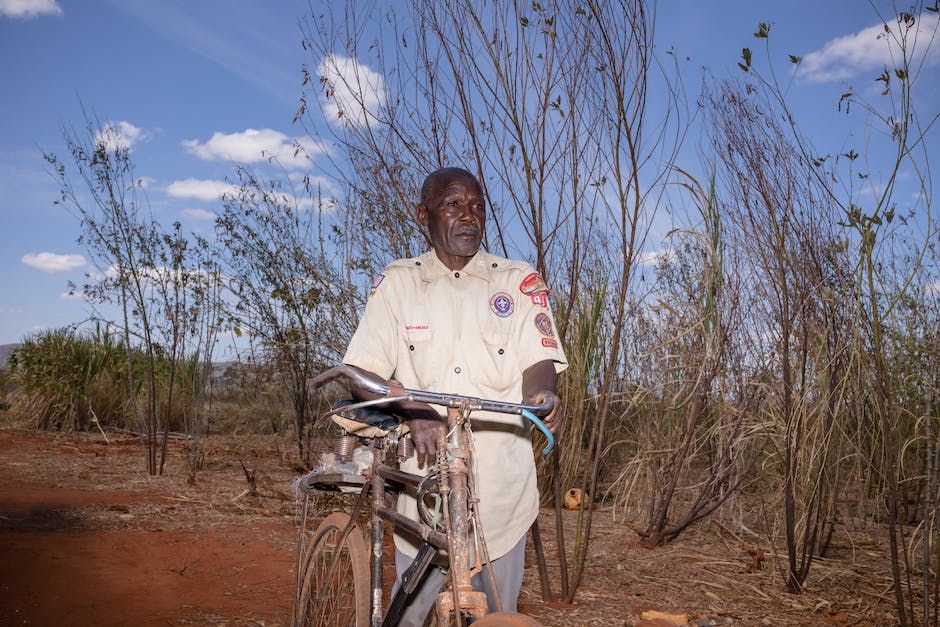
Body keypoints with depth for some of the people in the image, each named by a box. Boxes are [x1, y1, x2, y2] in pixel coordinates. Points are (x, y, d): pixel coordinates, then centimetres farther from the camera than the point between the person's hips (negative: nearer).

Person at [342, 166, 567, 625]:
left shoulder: (520, 282, 6)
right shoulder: (397, 283, 6)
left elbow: (539, 361, -3)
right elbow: (364, 375, 0)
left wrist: (543, 393, -27)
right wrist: (415, 412, -20)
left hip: (500, 487, 0)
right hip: (423, 480, 0)